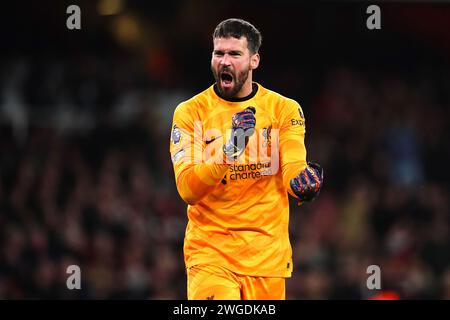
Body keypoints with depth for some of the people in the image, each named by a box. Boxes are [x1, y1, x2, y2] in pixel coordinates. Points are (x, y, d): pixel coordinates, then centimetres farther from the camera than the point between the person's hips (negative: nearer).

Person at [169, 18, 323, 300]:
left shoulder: (284, 109, 4)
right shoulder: (190, 112, -1)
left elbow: (293, 168, -9)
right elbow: (187, 189, -12)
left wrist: (302, 182, -32)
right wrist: (229, 150, -26)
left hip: (267, 252, 2)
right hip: (210, 249, -2)